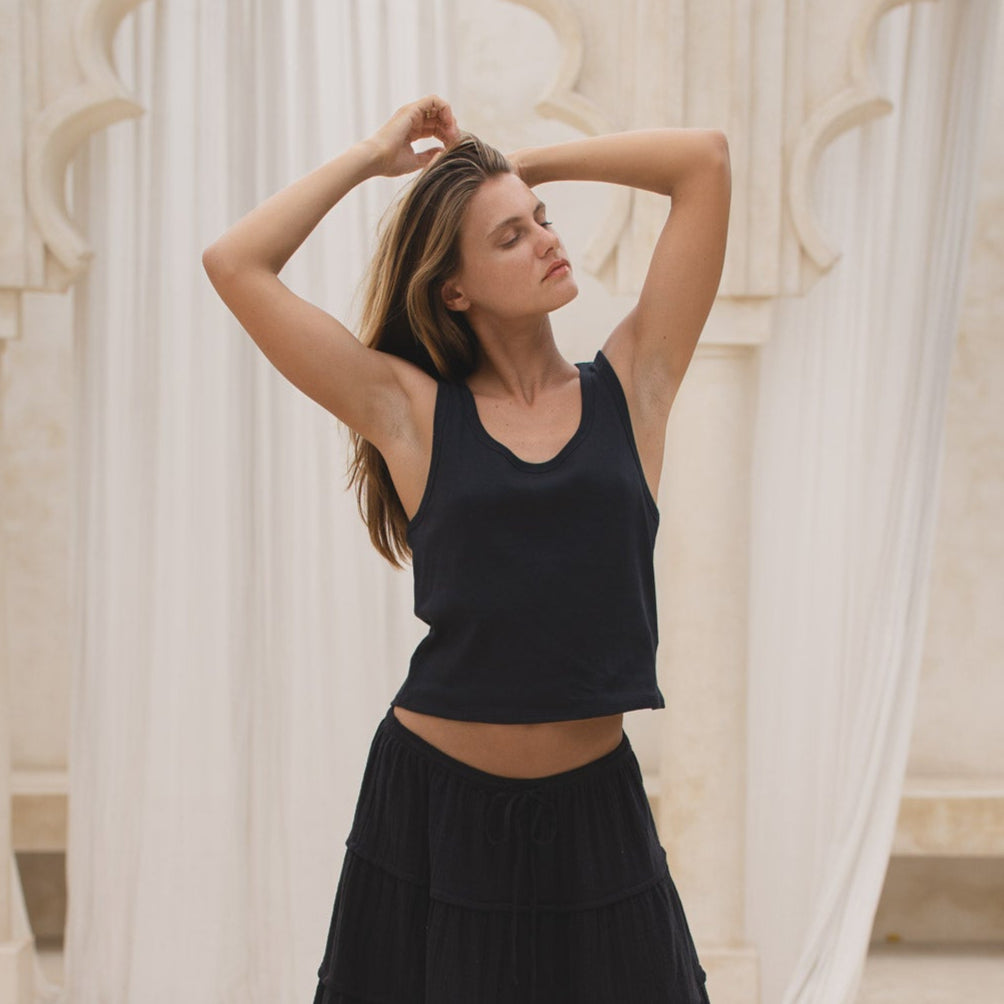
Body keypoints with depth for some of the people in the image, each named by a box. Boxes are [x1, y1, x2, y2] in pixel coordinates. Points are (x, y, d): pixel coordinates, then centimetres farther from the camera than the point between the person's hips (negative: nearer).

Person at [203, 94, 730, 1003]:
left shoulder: (630, 388, 2)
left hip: (593, 810, 1)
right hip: (433, 804, -1)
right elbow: (234, 263, -3)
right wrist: (373, 156, 5)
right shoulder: (412, 411, -1)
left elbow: (706, 159, 0)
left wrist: (529, 164, 6)